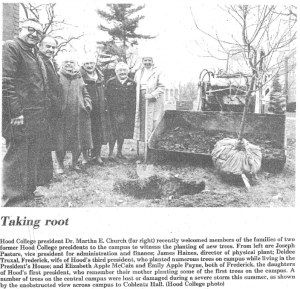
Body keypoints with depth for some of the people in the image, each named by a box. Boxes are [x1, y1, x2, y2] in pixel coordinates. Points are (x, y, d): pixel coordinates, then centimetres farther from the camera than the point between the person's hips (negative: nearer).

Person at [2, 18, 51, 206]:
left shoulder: (36, 56, 22)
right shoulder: (11, 47, -6)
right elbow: (6, 81, -16)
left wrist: (45, 112, 18)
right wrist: (16, 112, -21)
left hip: (38, 118, 9)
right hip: (20, 118, -9)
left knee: (33, 157, 15)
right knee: (16, 158, -4)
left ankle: (29, 189, 28)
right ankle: (14, 201, 3)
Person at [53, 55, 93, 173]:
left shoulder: (79, 78, 15)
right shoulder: (58, 77, 3)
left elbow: (85, 93, 20)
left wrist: (87, 103, 3)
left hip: (78, 114, 4)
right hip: (62, 114, -4)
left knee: (78, 140, 5)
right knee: (61, 141, -2)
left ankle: (74, 163, 22)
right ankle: (60, 165, 12)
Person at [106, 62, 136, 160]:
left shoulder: (132, 83, 9)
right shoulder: (110, 82, 2)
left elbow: (134, 99, 9)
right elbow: (107, 97, 0)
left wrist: (133, 112, 1)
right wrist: (109, 110, -8)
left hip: (126, 113, 3)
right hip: (114, 112, -3)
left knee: (122, 134, 8)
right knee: (113, 133, -5)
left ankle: (119, 152, 20)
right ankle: (110, 153, 2)